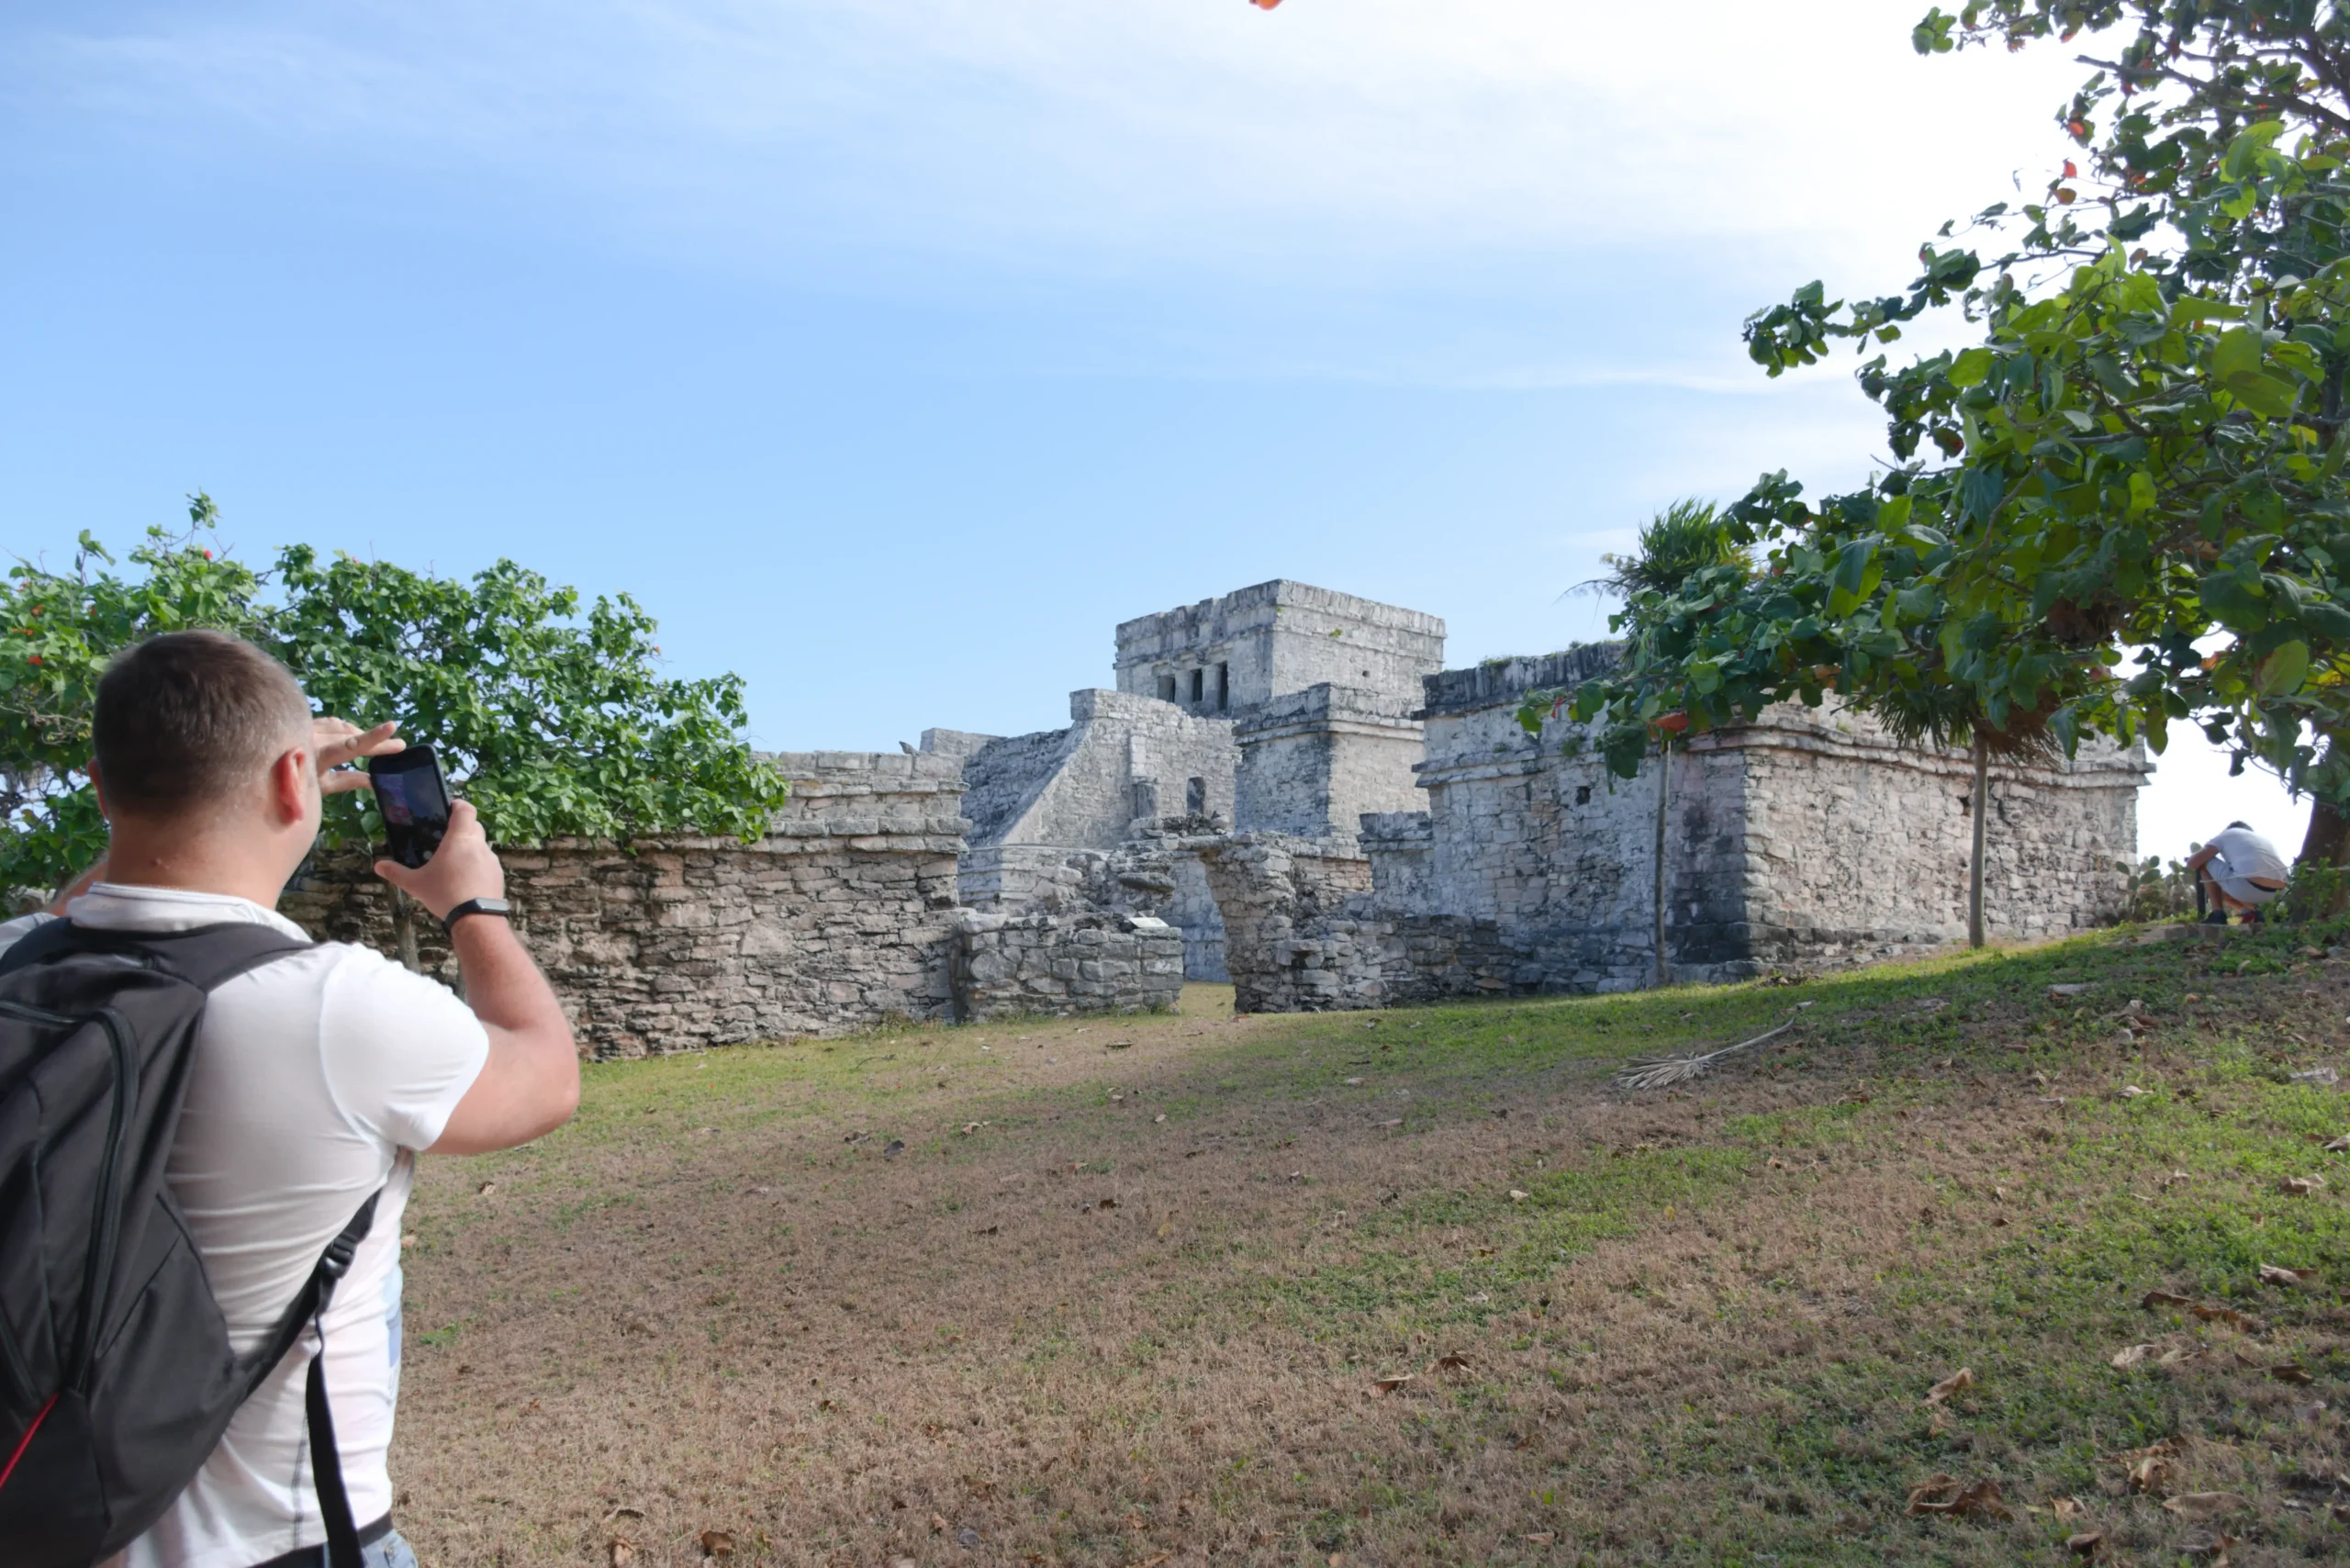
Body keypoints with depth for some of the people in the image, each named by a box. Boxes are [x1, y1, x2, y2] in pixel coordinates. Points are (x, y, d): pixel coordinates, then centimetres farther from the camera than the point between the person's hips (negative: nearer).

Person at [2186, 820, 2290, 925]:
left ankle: (2218, 915, 9)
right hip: (2275, 893, 7)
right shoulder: (2264, 840, 35)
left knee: (2203, 863, 18)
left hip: (2247, 885, -7)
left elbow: (2193, 863, 9)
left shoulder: (2226, 835, 19)